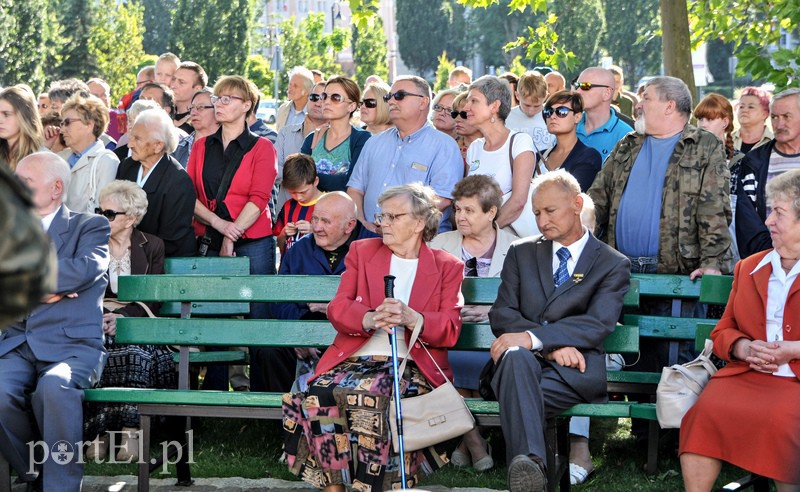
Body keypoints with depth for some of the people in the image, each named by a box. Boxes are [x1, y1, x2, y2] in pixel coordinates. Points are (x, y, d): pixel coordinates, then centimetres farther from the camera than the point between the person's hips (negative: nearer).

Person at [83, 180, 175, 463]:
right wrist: (98, 316, -15)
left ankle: (130, 429, -34)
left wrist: (123, 316, -16)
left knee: (138, 346, -36)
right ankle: (101, 429, -32)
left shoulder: (152, 246, 9)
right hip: (97, 320, 1)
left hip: (136, 320, -1)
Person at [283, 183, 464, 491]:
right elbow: (337, 309, 7)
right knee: (319, 393, -31)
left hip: (409, 364, -2)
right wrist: (369, 319, -16)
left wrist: (411, 318, -18)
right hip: (356, 358, 2)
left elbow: (450, 331, 2)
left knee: (368, 396, -36)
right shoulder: (362, 251, 19)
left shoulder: (447, 266, 14)